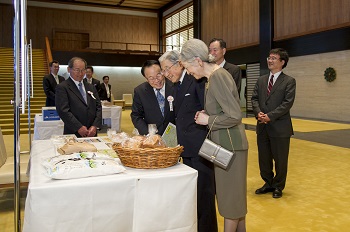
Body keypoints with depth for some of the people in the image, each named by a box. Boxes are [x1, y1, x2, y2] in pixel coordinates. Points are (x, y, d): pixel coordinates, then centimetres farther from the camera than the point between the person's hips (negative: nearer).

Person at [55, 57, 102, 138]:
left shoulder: (91, 87, 14)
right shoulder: (62, 88, -3)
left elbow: (98, 107, 9)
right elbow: (63, 110, -12)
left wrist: (95, 126, -4)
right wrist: (79, 127, -16)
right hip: (73, 134, -4)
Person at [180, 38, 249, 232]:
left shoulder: (217, 77, -20)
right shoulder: (215, 75, 8)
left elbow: (235, 116, -24)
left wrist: (208, 120, -13)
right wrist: (207, 114, 5)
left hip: (229, 145, -10)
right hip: (226, 143, 10)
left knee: (230, 195, 6)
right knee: (235, 193, 21)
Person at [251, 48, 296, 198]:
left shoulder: (289, 81, -3)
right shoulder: (261, 80, 13)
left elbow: (287, 103, -12)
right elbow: (254, 98, 6)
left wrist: (270, 116, -20)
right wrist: (258, 113, -13)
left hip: (280, 127, -5)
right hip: (262, 126, 5)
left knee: (280, 159, 7)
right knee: (264, 158, 13)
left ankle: (278, 186, 25)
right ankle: (268, 183, 31)